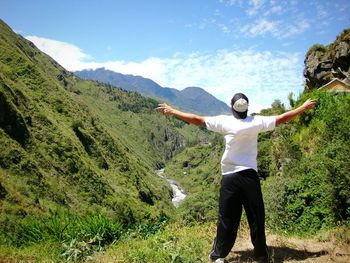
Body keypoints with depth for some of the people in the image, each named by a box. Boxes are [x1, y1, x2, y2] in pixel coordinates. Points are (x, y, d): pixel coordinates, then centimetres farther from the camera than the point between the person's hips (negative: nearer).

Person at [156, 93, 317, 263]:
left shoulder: (224, 121, -4)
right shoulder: (257, 122, -1)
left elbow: (197, 119, 0)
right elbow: (282, 118, 6)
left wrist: (172, 111, 9)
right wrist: (304, 107, 21)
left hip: (229, 178, 0)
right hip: (249, 176, 1)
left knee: (227, 218, 7)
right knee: (256, 217, 10)